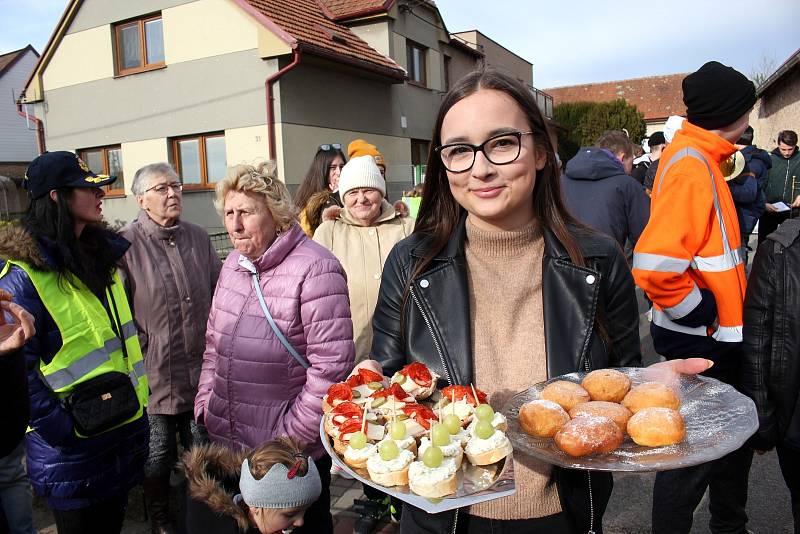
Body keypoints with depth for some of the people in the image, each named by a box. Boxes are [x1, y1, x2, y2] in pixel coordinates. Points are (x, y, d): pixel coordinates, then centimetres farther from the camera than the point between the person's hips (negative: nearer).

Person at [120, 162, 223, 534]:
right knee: (158, 454, 13)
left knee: (202, 450, 19)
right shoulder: (126, 244, -12)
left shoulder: (198, 237, 5)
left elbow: (218, 293, 12)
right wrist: (140, 354, -13)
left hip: (201, 370, 4)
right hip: (156, 373, -4)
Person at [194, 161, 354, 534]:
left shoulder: (314, 269, -20)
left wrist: (290, 439, -18)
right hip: (228, 444, 7)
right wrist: (205, 408, 8)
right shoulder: (233, 264, 5)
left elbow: (331, 366, -22)